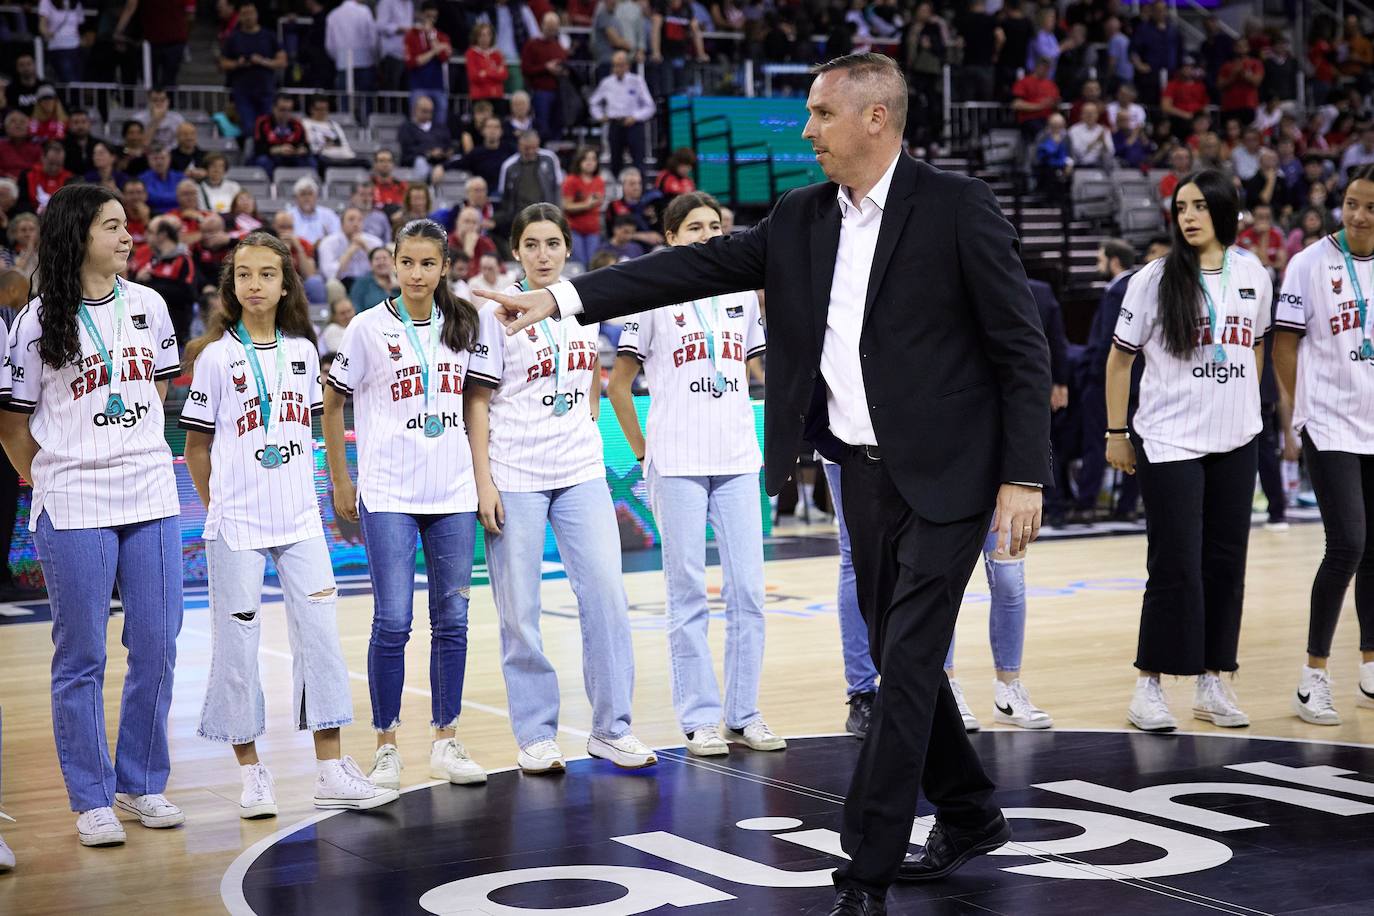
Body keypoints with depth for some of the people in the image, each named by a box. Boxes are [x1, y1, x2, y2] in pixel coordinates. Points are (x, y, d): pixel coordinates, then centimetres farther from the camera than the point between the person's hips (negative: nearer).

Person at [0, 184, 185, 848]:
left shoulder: (148, 306, 6)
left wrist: (137, 449, 14)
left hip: (151, 500, 4)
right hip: (74, 510, -4)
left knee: (156, 650, 8)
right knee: (81, 658, 4)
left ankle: (142, 784, 22)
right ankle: (91, 799, 13)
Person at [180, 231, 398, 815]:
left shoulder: (302, 351, 8)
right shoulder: (216, 356, -3)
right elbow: (196, 444, 1)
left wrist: (301, 494, 13)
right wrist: (218, 507, 3)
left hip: (300, 521, 4)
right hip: (236, 526, -4)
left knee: (320, 635, 1)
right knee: (237, 642, 1)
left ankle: (332, 772, 6)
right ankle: (251, 773, 12)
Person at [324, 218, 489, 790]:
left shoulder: (461, 325, 7)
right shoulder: (368, 329, -3)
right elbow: (332, 404, 5)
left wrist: (483, 472, 12)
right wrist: (341, 481, 4)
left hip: (454, 491, 4)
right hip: (389, 494, -3)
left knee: (452, 620, 6)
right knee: (392, 621, -6)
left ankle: (445, 742, 16)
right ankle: (386, 747, 6)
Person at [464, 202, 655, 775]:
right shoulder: (497, 313, -4)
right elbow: (476, 401, -5)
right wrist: (483, 482, -10)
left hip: (580, 473, 4)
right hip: (515, 477, -4)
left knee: (606, 593, -2)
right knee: (519, 610, 0)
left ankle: (611, 728, 8)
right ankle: (535, 736, 11)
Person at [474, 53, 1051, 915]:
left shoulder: (958, 206, -11)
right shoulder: (801, 221, 7)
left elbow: (1023, 347, -11)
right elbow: (696, 267, 5)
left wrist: (1025, 476, -15)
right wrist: (562, 296, -2)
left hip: (944, 477, -7)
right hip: (864, 476, 7)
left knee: (908, 666, -7)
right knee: (899, 660, 16)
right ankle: (970, 816, 35)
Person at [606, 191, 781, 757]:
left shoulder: (743, 294, 10)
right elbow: (618, 383, 3)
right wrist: (643, 452, 1)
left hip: (737, 461, 4)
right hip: (677, 466, -4)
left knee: (748, 591, 3)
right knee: (688, 594, 1)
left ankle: (743, 715, 12)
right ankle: (698, 719, 7)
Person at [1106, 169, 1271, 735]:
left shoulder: (1253, 276, 5)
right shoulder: (1155, 279, -5)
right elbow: (1121, 357, 0)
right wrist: (1116, 432, -2)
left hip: (1235, 443, 4)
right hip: (1169, 443, -4)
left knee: (1225, 564, 7)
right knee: (1174, 567, -6)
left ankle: (1212, 682, 17)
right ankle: (1150, 686, 3)